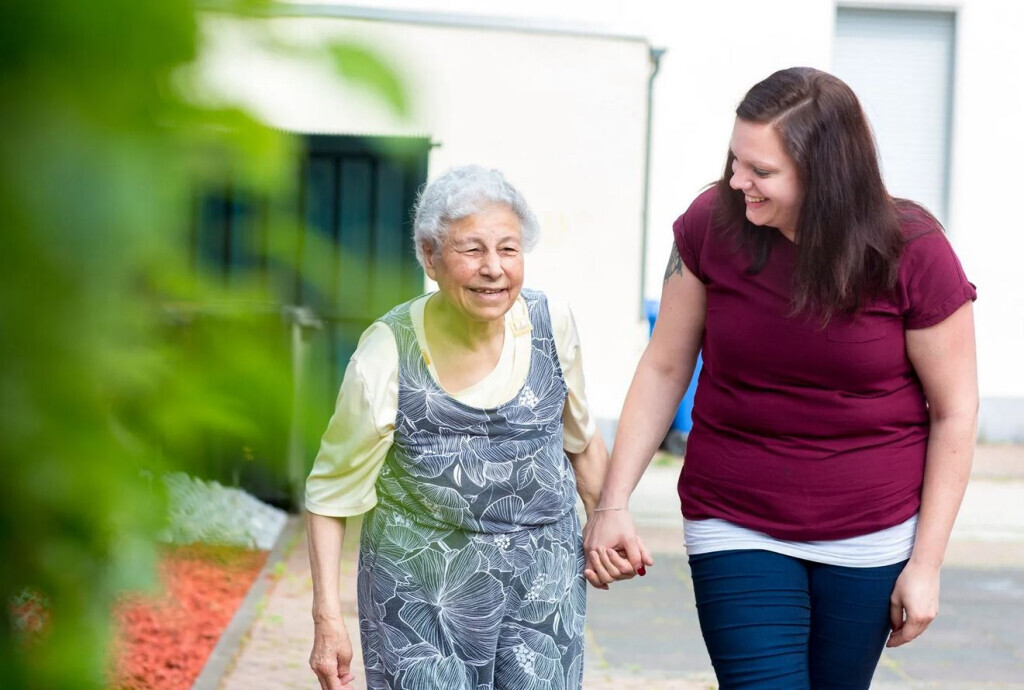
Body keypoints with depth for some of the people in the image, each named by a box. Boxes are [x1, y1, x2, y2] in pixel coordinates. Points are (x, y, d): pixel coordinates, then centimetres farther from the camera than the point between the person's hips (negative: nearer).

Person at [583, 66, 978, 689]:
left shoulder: (912, 255, -12)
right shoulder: (712, 225, -8)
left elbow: (954, 411, -5)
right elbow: (664, 369, 1)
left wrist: (926, 563, -6)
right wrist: (613, 503, -5)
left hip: (872, 537, 0)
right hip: (736, 529, 0)